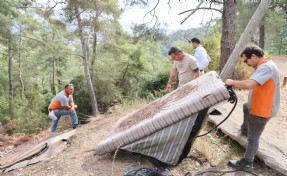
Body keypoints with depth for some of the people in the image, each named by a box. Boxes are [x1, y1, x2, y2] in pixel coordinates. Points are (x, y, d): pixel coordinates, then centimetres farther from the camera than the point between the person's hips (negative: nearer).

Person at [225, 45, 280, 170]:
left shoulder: (266, 67, -28)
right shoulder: (263, 66, 7)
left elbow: (249, 84, -40)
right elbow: (253, 85, 10)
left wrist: (232, 82, -25)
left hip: (261, 109, -11)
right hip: (258, 105, 11)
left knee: (253, 137, 1)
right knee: (246, 107, 38)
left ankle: (247, 162, 16)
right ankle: (245, 127, 60)